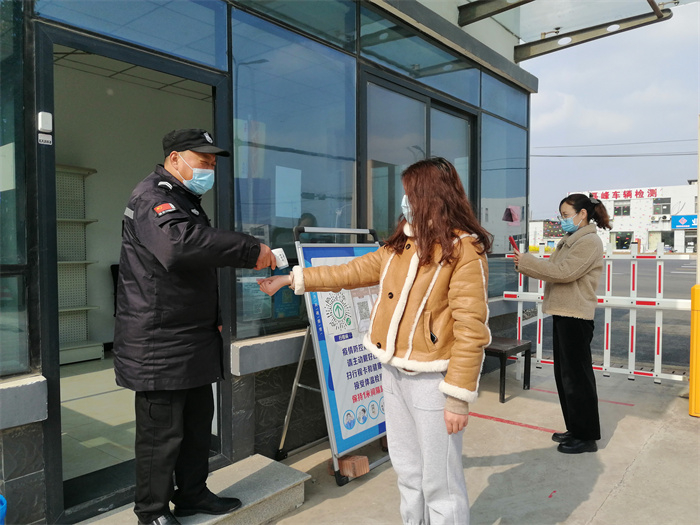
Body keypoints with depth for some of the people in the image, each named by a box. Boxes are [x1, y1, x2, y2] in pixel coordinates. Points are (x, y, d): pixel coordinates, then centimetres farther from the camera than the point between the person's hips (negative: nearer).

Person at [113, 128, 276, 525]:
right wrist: (251, 250, -32)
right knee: (162, 432, 3)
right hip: (158, 344, -10)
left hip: (195, 340, 10)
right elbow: (181, 244, -37)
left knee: (198, 423, 18)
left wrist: (214, 319, 21)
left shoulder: (187, 201, 20)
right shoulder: (152, 197, -15)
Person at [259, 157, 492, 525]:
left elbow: (470, 328, -15)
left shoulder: (463, 248, -12)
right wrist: (292, 279, 18)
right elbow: (353, 272, 18)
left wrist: (458, 396, -17)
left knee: (439, 482, 6)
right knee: (408, 472, 20)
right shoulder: (401, 244, 11)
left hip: (431, 378, -7)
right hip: (394, 371, 7)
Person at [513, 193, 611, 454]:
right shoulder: (569, 241, 18)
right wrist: (526, 264, -1)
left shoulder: (590, 242, -12)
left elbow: (564, 272, -22)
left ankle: (587, 436, 11)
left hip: (576, 317, -10)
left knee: (577, 376, -1)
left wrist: (526, 262, -18)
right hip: (563, 314, 10)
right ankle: (575, 429, 28)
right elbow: (552, 269, 15)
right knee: (564, 374, 15)